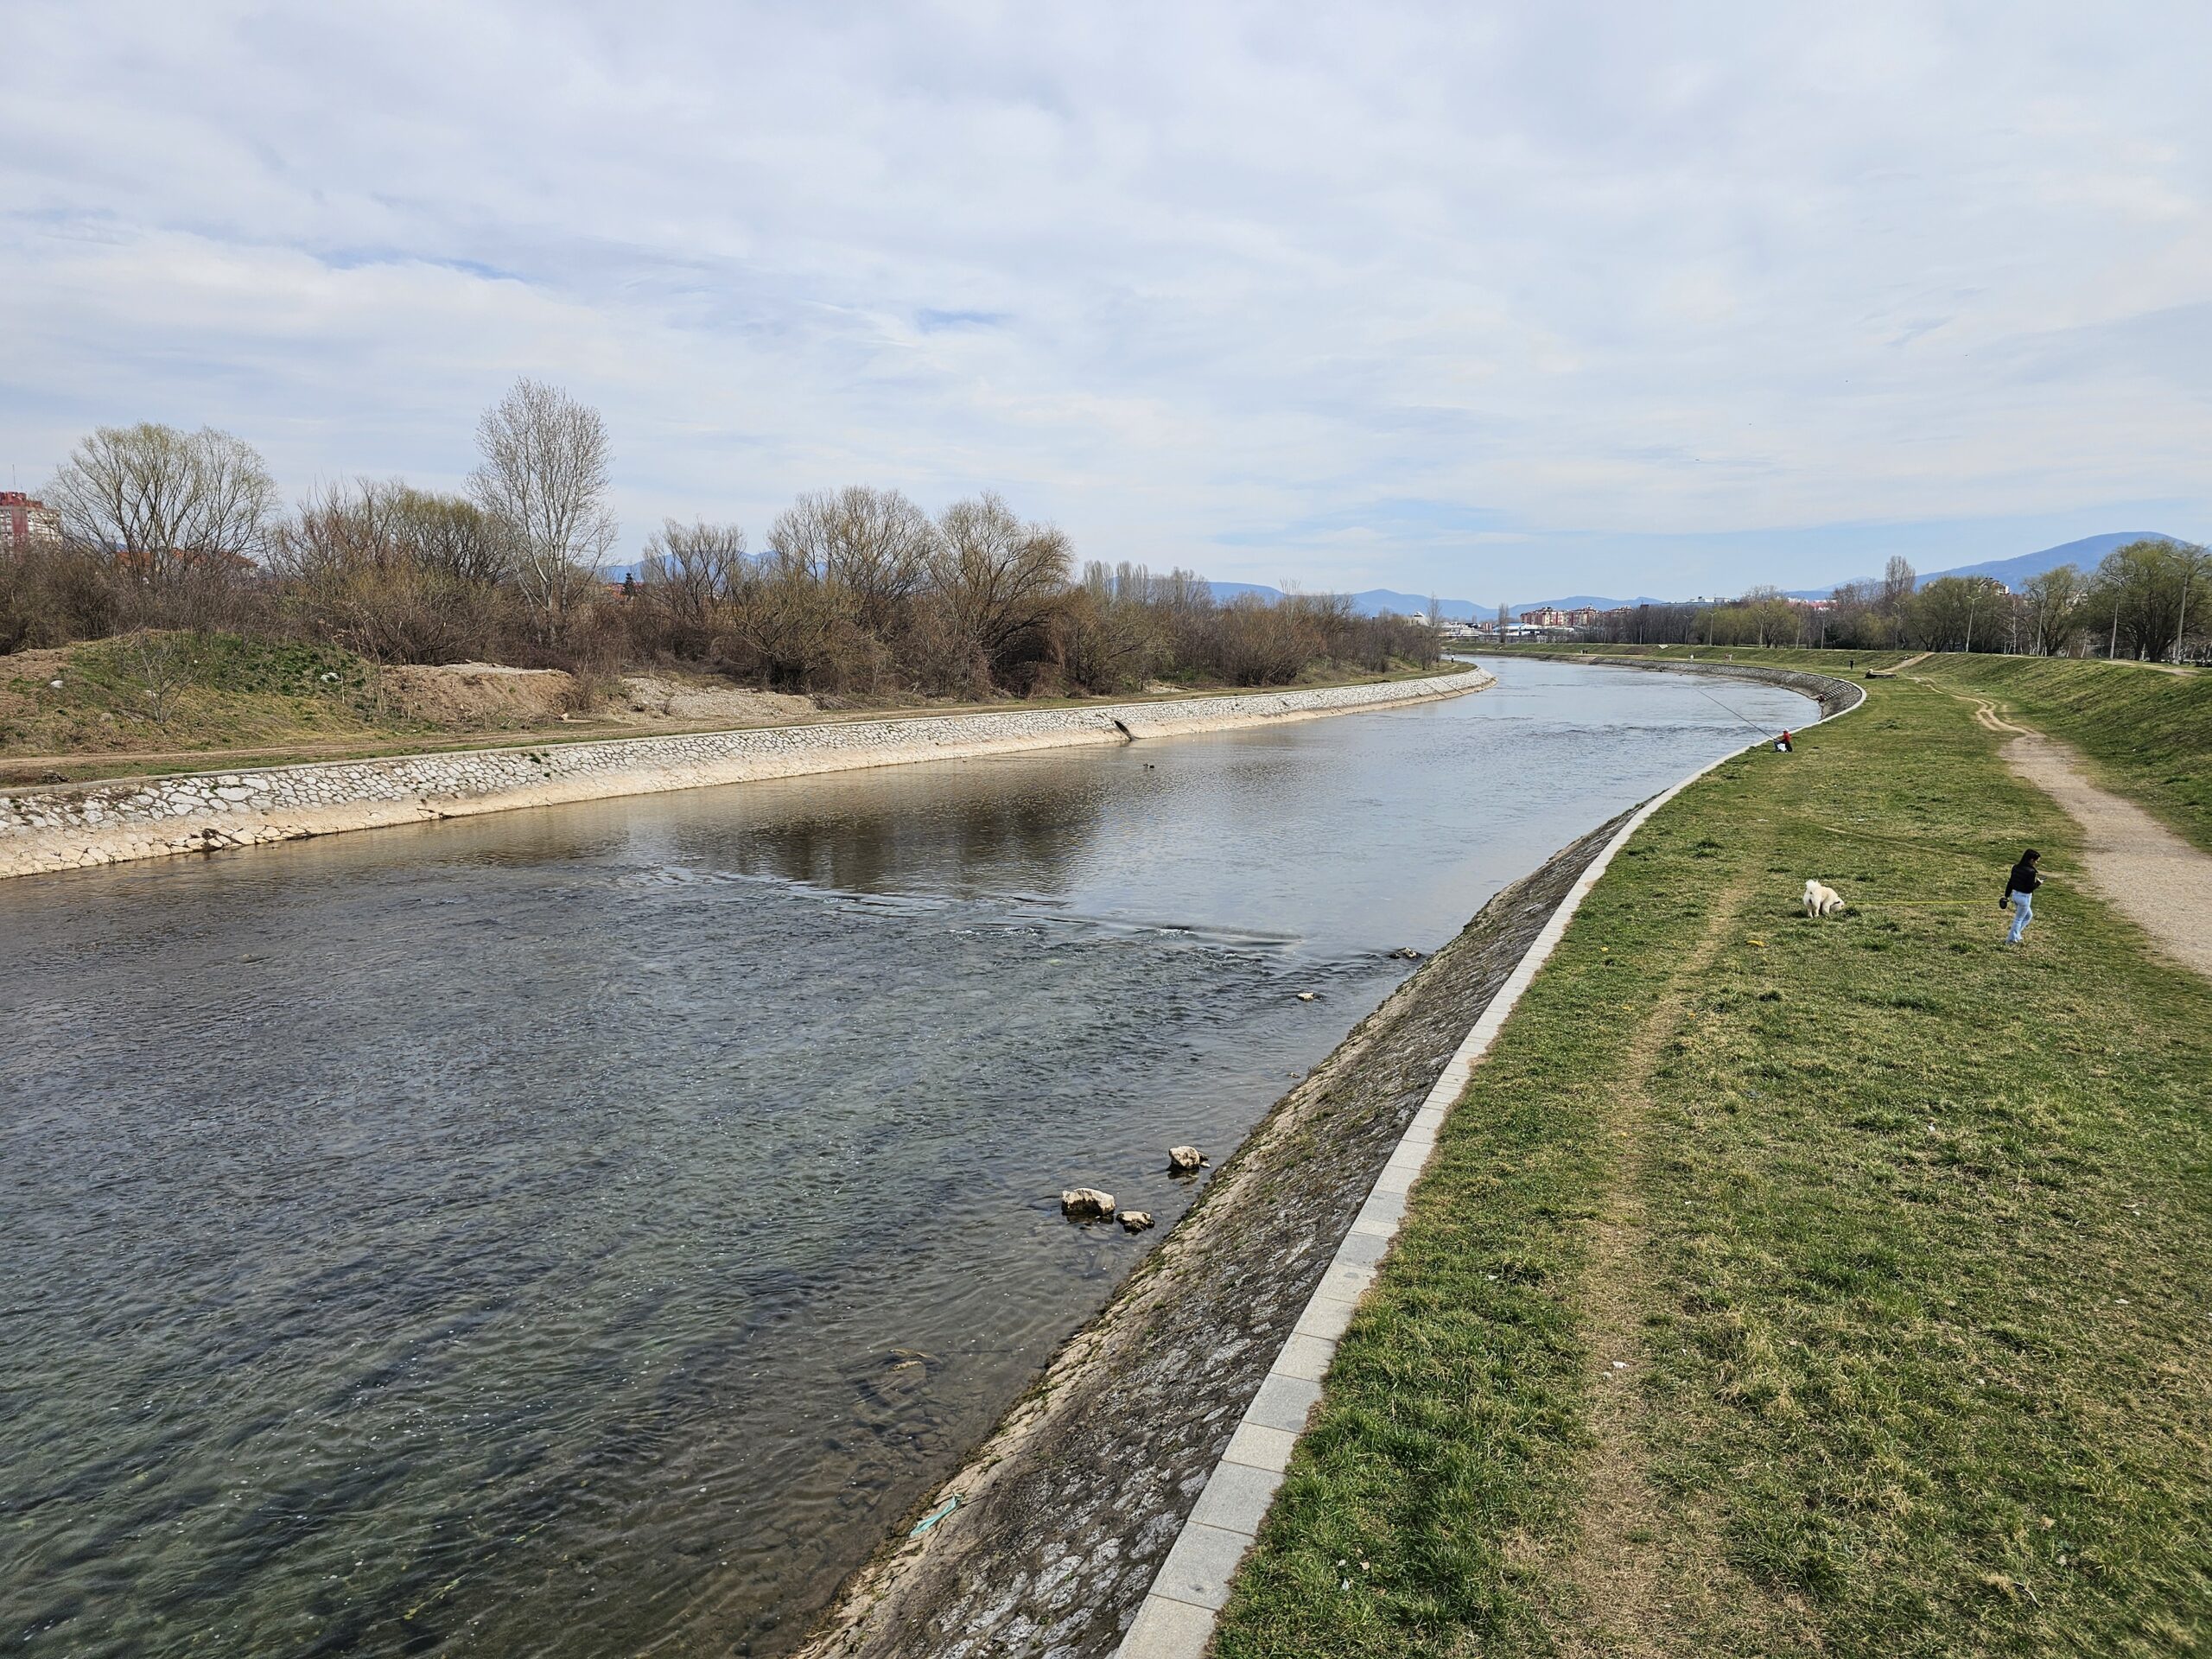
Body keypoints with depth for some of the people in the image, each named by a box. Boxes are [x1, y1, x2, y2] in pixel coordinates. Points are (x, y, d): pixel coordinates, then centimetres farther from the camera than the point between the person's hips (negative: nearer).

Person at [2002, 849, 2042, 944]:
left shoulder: (2016, 868, 0)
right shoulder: (2031, 872, -22)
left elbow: (2010, 882, 6)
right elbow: (2030, 888, -20)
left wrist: (2007, 895, 14)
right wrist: (2038, 883, -2)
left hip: (2015, 895, 7)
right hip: (2024, 897, -7)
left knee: (2028, 915, 27)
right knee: (2019, 919, 9)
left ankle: (2015, 934, 27)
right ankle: (2011, 939, 18)